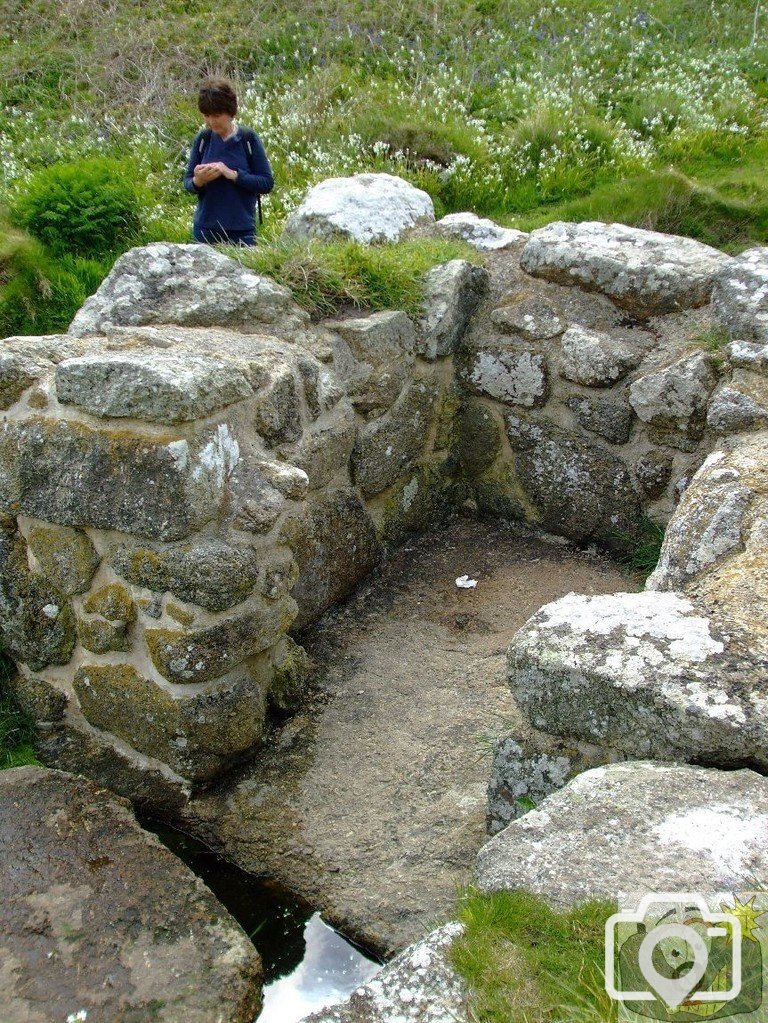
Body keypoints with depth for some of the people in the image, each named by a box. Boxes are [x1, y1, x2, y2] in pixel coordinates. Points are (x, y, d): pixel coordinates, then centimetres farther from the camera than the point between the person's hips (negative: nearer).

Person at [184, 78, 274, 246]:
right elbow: (187, 181, 8)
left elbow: (267, 183, -5)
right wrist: (197, 181, -15)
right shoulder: (202, 139, 3)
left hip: (241, 231, -2)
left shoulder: (248, 139, -3)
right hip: (205, 229, 2)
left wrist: (232, 174, -16)